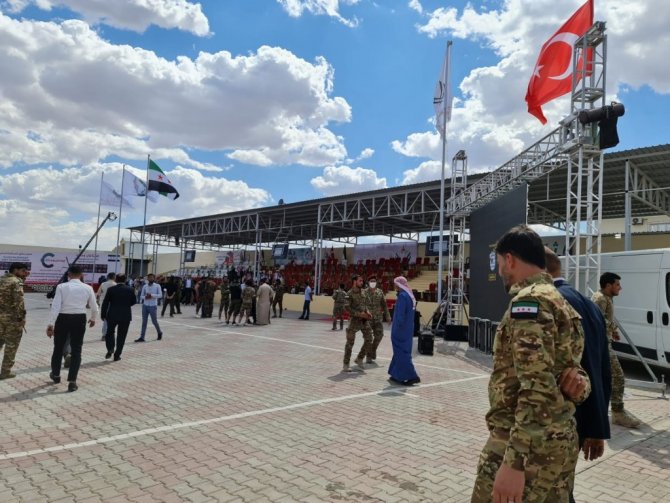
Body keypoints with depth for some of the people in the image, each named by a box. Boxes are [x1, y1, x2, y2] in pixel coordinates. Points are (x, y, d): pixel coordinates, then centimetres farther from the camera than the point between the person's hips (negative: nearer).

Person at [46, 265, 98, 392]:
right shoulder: (88, 288, -1)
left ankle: (56, 375, 41)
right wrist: (93, 319, 25)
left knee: (58, 347, 20)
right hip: (79, 319, 0)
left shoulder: (61, 287, -7)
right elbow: (94, 307, 6)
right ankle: (72, 381, 2)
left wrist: (50, 324, -11)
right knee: (76, 350, 8)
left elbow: (55, 307, -14)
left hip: (62, 319, 0)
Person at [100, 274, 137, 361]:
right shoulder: (130, 290, -3)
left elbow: (105, 303, -3)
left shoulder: (111, 289, -5)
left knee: (109, 332, 20)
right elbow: (134, 301, 5)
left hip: (112, 315, 0)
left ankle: (110, 349, 1)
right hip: (125, 316, 0)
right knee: (121, 335, 7)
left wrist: (103, 314, 5)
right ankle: (117, 355, 8)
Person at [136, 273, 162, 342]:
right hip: (145, 306, 3)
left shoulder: (157, 286, -4)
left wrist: (152, 295, -23)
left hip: (153, 306, -3)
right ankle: (142, 337, 7)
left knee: (154, 321, 6)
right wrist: (145, 297, -14)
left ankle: (159, 333, 30)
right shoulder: (145, 286, 5)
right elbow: (141, 296, 7)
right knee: (144, 322, 4)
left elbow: (160, 295, -13)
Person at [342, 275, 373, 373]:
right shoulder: (349, 294, -11)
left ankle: (359, 359, 21)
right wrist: (360, 314, -20)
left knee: (369, 339, 5)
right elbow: (347, 308, -16)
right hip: (354, 320, -6)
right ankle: (345, 364, 12)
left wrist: (367, 312, -1)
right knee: (350, 342, 1)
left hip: (364, 320, 6)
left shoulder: (362, 292, 9)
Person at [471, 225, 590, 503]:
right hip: (561, 441, 9)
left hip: (528, 445, -9)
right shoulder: (560, 302, 15)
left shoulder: (529, 301, -16)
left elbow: (537, 387, -24)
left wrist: (514, 461, -25)